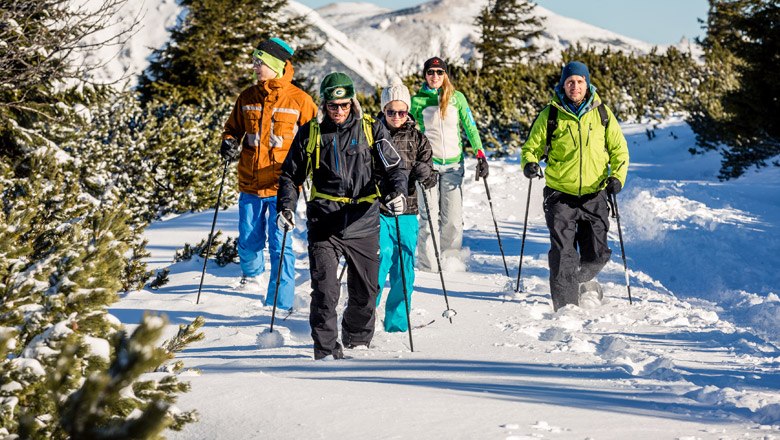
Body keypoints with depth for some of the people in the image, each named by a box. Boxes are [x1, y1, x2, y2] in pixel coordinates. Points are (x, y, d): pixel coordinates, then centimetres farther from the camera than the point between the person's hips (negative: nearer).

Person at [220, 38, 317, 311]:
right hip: (250, 185, 4)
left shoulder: (298, 100, -2)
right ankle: (252, 274, 42)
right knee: (248, 241, 11)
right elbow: (233, 129, 22)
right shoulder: (248, 98, 9)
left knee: (280, 245, -5)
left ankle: (280, 303, 2)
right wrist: (229, 144, 1)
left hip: (281, 186, -4)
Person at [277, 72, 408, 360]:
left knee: (365, 292, 11)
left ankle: (357, 341, 34)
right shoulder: (310, 133, 5)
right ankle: (326, 350, -4)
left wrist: (397, 193, -19)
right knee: (324, 290, -13)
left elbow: (393, 167, 2)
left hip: (363, 223, 1)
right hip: (324, 224, -1)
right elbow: (290, 175, 14)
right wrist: (286, 207, -1)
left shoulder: (371, 129, 2)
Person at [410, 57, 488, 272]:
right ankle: (427, 263, 3)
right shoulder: (417, 100, 3)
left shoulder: (457, 98, 6)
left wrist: (480, 155, -1)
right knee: (430, 216, -6)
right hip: (428, 163, -1)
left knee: (453, 218, -2)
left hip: (453, 163, 2)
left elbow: (470, 127, 8)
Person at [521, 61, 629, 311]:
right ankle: (565, 304, -5)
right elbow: (532, 146, 7)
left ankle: (581, 280, 37)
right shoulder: (550, 115, -1)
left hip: (594, 196, 2)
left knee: (597, 255, 5)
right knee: (563, 253, -12)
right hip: (560, 195, -2)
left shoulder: (602, 113, 3)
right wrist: (529, 163, -16)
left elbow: (619, 149, 9)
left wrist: (617, 177, -7)